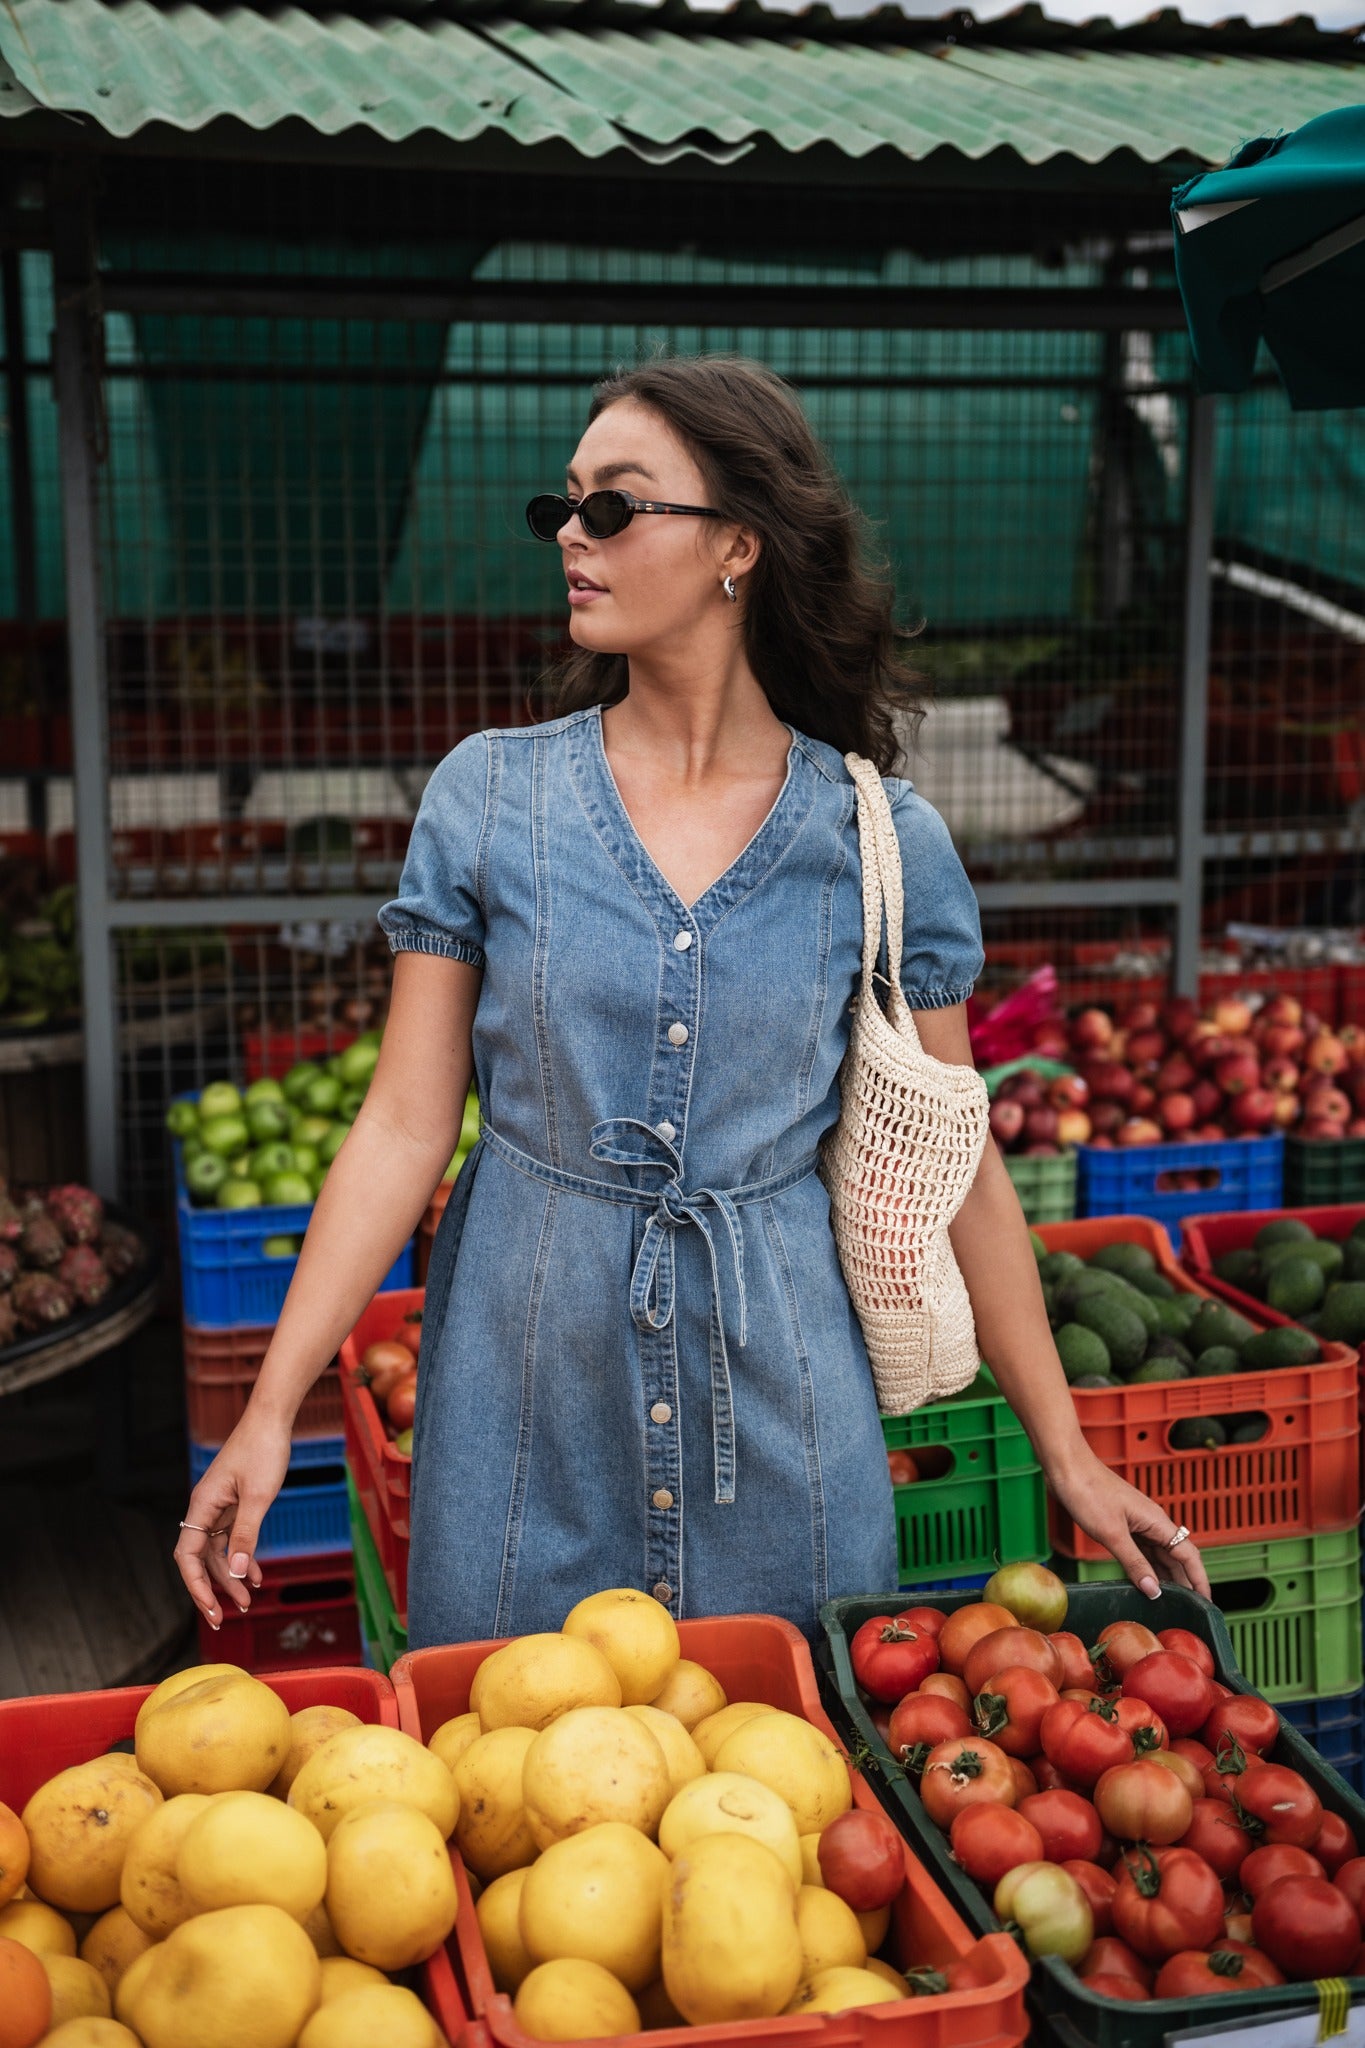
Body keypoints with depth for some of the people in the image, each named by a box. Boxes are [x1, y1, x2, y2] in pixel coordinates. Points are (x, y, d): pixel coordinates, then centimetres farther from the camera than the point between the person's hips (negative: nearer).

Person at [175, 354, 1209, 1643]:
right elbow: (405, 1125, -3)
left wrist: (1070, 1460, 5)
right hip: (526, 1394, 1)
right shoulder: (488, 794, -2)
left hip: (781, 1399, 0)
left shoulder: (881, 837, -4)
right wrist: (270, 1414, -9)